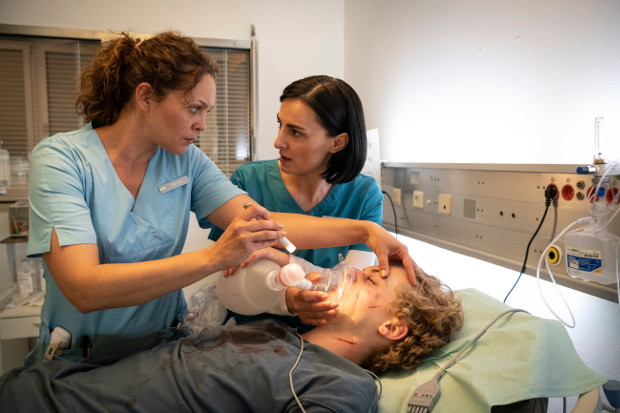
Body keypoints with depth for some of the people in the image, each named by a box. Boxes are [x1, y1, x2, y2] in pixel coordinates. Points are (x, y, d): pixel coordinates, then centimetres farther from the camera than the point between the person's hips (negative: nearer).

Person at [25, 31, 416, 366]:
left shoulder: (186, 161, -1)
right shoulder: (60, 157, -14)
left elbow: (266, 222, -10)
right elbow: (83, 289, -25)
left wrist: (365, 230, -21)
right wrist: (213, 257, -35)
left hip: (164, 352, 2)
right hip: (77, 363, -1)